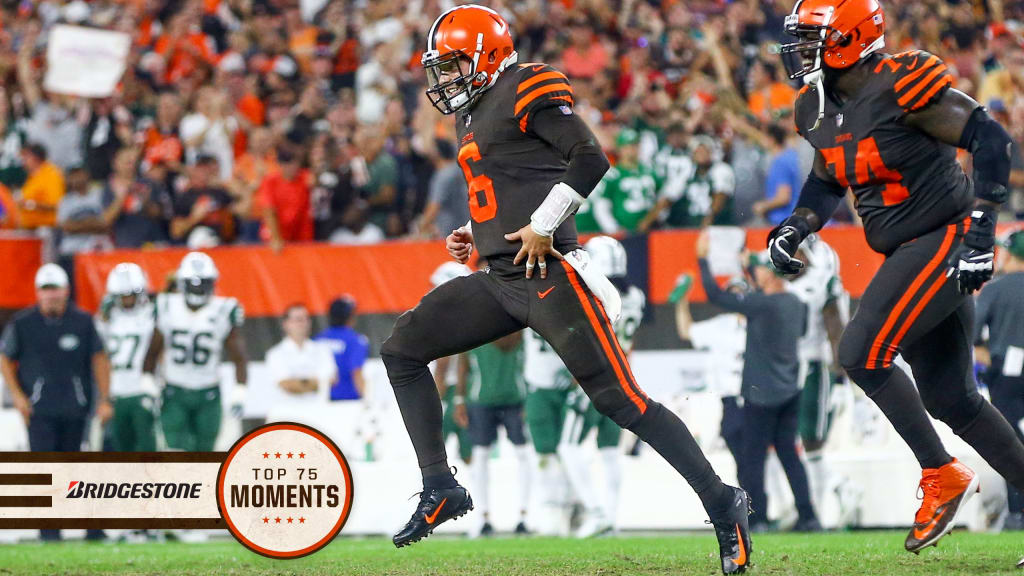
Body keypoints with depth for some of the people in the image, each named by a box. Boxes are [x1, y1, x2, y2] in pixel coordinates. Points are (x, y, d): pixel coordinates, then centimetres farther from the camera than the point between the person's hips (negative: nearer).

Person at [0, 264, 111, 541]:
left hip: (75, 408, 1)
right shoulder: (23, 323, -1)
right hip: (39, 409, -1)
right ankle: (49, 530, -9)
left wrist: (104, 400, 2)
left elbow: (99, 359, 7)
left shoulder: (82, 321, 1)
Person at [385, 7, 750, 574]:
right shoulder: (473, 117, 21)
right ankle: (440, 489, 7)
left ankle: (722, 504, -7)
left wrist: (543, 225, -18)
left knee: (618, 398, -12)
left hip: (547, 273, -10)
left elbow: (591, 159, -16)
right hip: (499, 281, 10)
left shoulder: (526, 91, -7)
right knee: (401, 350, 6)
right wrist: (474, 233, 16)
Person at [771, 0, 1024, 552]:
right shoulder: (818, 111, 7)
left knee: (861, 352, -18)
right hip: (908, 253, 9)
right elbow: (828, 181, 25)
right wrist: (795, 228, 7)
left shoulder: (900, 88, -19)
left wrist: (979, 231, -24)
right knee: (949, 399, 11)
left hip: (945, 241, -9)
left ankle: (942, 477, -5)